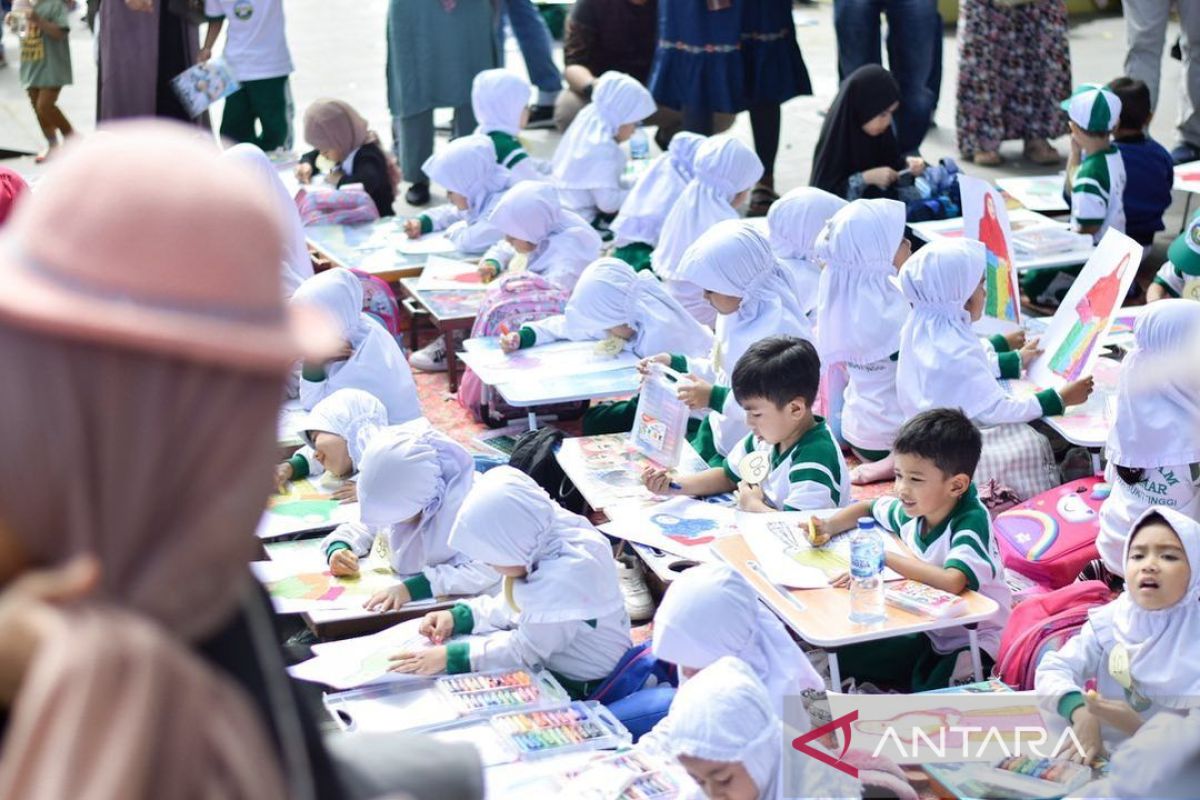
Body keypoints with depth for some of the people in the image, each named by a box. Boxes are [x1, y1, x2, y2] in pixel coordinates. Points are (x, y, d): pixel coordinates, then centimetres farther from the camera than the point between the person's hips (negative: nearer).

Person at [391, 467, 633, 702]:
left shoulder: (564, 580, -36)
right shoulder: (543, 536, -11)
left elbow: (524, 652, -23)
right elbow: (513, 606, 7)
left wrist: (450, 657, -19)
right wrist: (460, 616, -4)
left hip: (579, 688, -9)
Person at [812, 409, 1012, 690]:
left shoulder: (972, 521, -25)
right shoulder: (914, 509, -5)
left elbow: (953, 582, -44)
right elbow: (867, 508, 19)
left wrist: (886, 558, -37)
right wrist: (828, 527, -1)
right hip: (928, 632, 7)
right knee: (845, 656, -4)